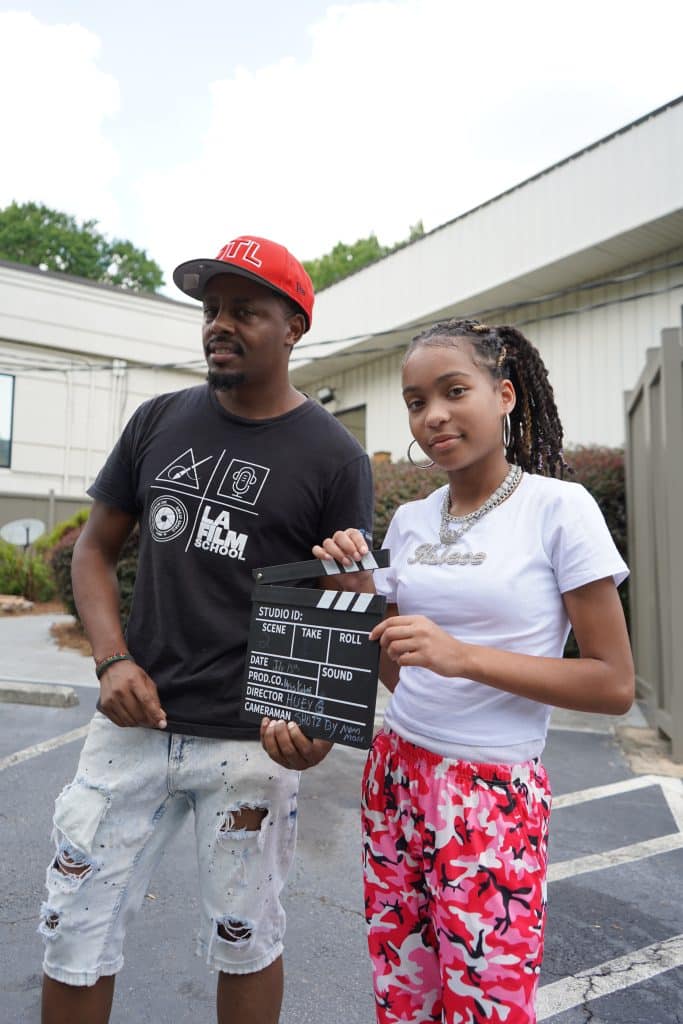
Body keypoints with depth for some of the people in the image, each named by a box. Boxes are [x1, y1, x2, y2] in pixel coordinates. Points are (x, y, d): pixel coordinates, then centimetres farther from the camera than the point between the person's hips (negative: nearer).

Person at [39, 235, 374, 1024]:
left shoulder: (333, 456, -6)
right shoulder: (160, 420, 4)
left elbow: (347, 605, -3)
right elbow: (95, 549, 9)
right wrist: (112, 660, -6)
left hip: (251, 741, -3)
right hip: (133, 722, 4)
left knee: (244, 945, 16)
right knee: (73, 939, 16)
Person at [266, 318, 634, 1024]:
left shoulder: (558, 509, -11)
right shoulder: (409, 522, 4)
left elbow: (614, 685, -12)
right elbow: (399, 669, 8)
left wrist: (464, 656, -22)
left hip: (494, 798, -4)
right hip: (395, 779, 5)